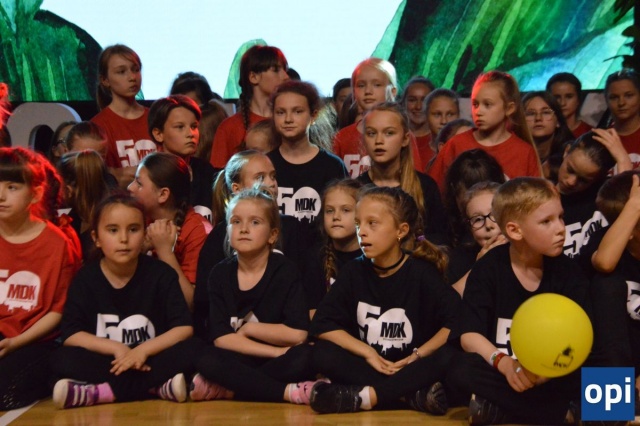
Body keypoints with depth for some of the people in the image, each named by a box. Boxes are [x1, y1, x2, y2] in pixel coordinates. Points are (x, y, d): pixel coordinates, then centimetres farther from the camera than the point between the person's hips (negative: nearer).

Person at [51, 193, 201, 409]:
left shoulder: (161, 274, -3)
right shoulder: (86, 278, -1)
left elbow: (184, 328, -9)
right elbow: (70, 334, -8)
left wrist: (142, 350, -22)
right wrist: (117, 349, -18)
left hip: (149, 362, 0)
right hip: (108, 362, 1)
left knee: (191, 349, -27)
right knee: (62, 359, -27)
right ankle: (158, 386, -31)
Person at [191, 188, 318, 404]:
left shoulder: (285, 271, -7)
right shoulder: (220, 274, -1)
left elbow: (297, 334, -16)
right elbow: (221, 338, -10)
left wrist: (247, 329, -8)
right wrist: (277, 352, -16)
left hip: (279, 364, -1)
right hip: (239, 363, 1)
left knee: (304, 357, -33)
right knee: (207, 360, -29)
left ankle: (223, 390, -21)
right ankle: (290, 391, -26)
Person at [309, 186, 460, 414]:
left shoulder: (422, 273, -9)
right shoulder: (354, 271, -1)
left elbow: (457, 321, -18)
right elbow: (323, 324, -5)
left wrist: (417, 356, -19)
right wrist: (369, 353, -14)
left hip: (410, 367, -2)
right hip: (367, 366, 2)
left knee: (448, 357, -31)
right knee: (321, 354, -25)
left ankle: (364, 396, -34)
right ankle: (414, 394, -28)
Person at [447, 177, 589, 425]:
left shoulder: (567, 273, 0)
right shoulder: (489, 268, -5)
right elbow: (469, 334, -13)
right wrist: (504, 362, -33)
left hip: (549, 377, 2)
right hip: (498, 371, -1)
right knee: (460, 370, -32)